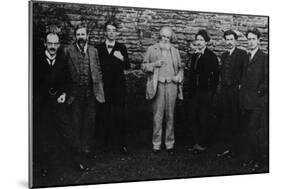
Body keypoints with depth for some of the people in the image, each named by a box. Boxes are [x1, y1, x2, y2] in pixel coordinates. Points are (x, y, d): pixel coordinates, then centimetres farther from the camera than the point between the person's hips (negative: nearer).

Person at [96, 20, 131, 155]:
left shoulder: (121, 48, 9)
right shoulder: (99, 48, 7)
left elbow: (127, 67, 7)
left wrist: (122, 58, -13)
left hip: (119, 87, 0)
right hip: (104, 87, 0)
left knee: (120, 116, -4)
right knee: (106, 117, 0)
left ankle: (122, 144, 4)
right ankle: (107, 143, 11)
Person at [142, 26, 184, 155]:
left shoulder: (175, 51, 15)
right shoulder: (152, 49, 8)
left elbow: (180, 67, 21)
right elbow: (144, 66, 7)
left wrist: (179, 76, 1)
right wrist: (155, 64, -11)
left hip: (171, 85, 2)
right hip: (157, 85, -2)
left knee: (170, 116, 4)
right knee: (157, 116, -2)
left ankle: (170, 144, 12)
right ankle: (156, 144, 6)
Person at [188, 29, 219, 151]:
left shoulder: (211, 56, -7)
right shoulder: (194, 56, 13)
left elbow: (215, 74, -13)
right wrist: (190, 90, 14)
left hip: (206, 92, -7)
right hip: (195, 92, 7)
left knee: (204, 118, 0)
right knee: (194, 117, 8)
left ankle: (202, 144, 8)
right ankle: (196, 142, 17)